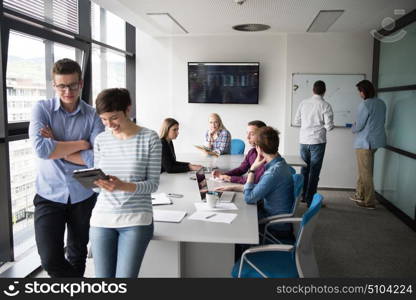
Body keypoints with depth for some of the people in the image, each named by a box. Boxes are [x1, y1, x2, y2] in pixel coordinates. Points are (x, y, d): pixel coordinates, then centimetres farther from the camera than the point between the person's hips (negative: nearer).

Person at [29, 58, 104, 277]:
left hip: (83, 195, 1)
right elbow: (40, 148, -21)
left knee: (78, 254, 18)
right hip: (49, 195, -1)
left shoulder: (93, 116, -6)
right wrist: (80, 144, -15)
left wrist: (57, 146, -15)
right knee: (50, 259, -6)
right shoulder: (41, 109, -5)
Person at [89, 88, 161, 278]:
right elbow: (96, 180, 10)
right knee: (103, 277, 8)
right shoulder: (101, 140, 5)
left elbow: (153, 184, -7)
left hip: (136, 220, -3)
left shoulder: (149, 138, -6)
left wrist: (124, 186, -24)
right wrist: (97, 182, -14)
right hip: (102, 219, 4)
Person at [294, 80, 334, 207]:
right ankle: (310, 200, 6)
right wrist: (322, 126, 10)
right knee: (314, 171, 3)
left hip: (304, 140, 4)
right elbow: (329, 126, -11)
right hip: (318, 141, -4)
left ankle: (302, 196, 26)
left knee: (304, 169, 17)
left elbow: (297, 121, 6)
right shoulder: (325, 106, -8)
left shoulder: (303, 103, 2)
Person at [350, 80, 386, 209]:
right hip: (375, 141, 8)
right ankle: (360, 195, 29)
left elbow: (359, 125, -15)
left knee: (365, 172, 1)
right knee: (364, 170, 19)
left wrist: (353, 128, 6)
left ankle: (370, 202, 7)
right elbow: (382, 121, 15)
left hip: (364, 142, -8)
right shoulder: (381, 103, 7)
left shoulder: (365, 104, -18)